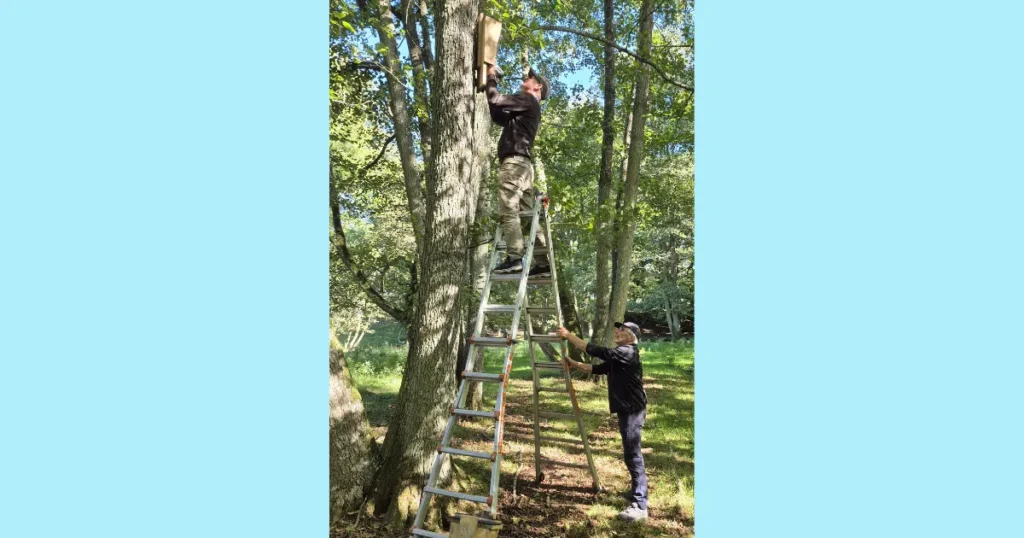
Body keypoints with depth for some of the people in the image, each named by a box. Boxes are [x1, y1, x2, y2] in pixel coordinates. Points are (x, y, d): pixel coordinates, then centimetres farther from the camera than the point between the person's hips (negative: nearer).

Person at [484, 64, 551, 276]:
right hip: (523, 165, 9)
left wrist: (491, 77, 11)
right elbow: (497, 116, 33)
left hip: (514, 162, -9)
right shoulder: (527, 110, 31)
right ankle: (543, 263, 3)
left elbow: (494, 100, -6)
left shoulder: (528, 100, 3)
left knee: (508, 211, -16)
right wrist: (492, 81, 30)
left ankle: (514, 258, -23)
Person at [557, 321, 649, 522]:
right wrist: (574, 365, 10)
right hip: (626, 409, 11)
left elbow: (597, 351, -22)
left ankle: (640, 506, -10)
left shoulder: (628, 353, -17)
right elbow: (598, 368, 18)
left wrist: (570, 336, -18)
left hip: (633, 410, -11)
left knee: (632, 455, -11)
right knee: (631, 454, 20)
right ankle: (638, 489, 35)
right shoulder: (618, 357, 15)